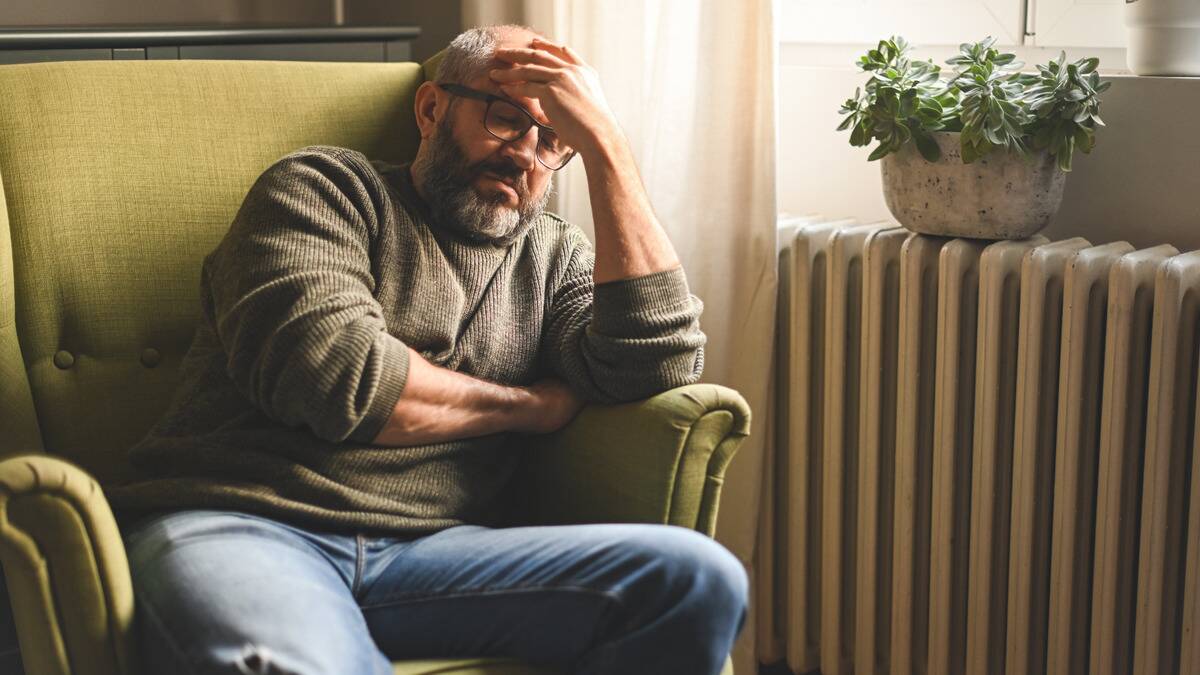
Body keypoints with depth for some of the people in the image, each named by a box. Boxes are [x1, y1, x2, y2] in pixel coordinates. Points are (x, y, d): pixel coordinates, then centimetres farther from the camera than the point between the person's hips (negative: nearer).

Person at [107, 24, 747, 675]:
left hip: (429, 549, 5)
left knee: (698, 579, -20)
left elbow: (657, 364, 0)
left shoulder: (552, 253, 20)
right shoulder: (323, 186, 9)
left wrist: (605, 143, 2)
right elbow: (333, 371, -10)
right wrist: (531, 405, 3)